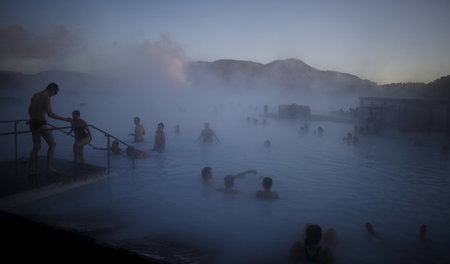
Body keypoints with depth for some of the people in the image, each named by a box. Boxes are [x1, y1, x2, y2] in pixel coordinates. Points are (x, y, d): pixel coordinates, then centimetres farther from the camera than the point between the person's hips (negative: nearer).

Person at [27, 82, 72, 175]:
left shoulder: (35, 95, 14)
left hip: (33, 123, 9)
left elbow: (29, 111, 21)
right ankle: (49, 166, 1)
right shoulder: (46, 97, -13)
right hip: (41, 124, -9)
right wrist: (65, 119, -17)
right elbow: (50, 114, -20)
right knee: (52, 144, 3)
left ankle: (31, 169, 16)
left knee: (36, 147, 16)